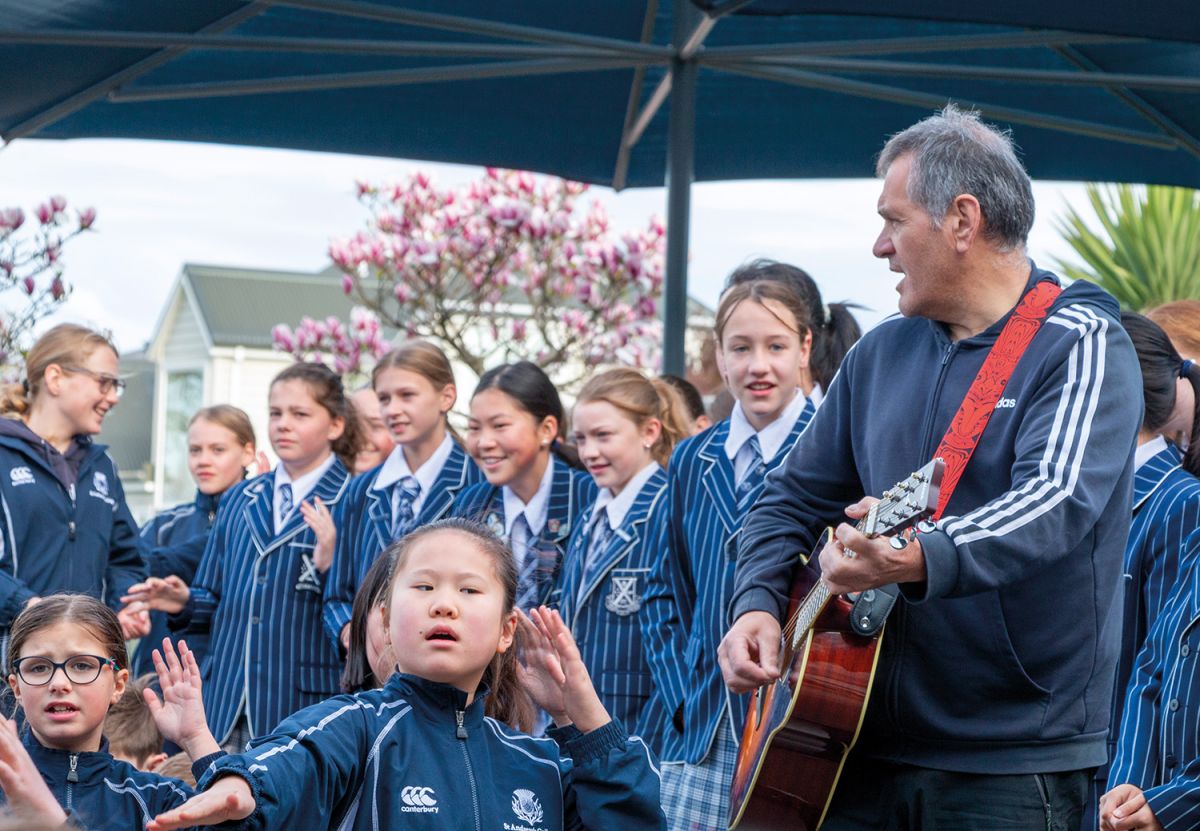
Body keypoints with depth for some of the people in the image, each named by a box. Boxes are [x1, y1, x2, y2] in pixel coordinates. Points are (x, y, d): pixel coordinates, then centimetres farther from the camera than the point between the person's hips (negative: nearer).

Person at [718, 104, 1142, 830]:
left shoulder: (1081, 347, -8)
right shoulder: (883, 353, 13)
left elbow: (1057, 503, -24)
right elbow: (797, 496, 17)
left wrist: (919, 560, -40)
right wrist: (758, 603, -2)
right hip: (868, 744, 5)